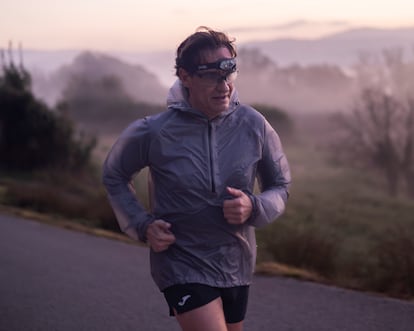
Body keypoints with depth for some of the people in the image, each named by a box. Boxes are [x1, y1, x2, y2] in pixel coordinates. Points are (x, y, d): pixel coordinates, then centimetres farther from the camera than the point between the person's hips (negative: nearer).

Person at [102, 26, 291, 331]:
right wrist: (142, 225, -8)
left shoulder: (253, 125, -8)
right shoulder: (153, 132, -14)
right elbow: (114, 175, 5)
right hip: (181, 264, -4)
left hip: (237, 268, 4)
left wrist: (254, 207, -17)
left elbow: (280, 187, 4)